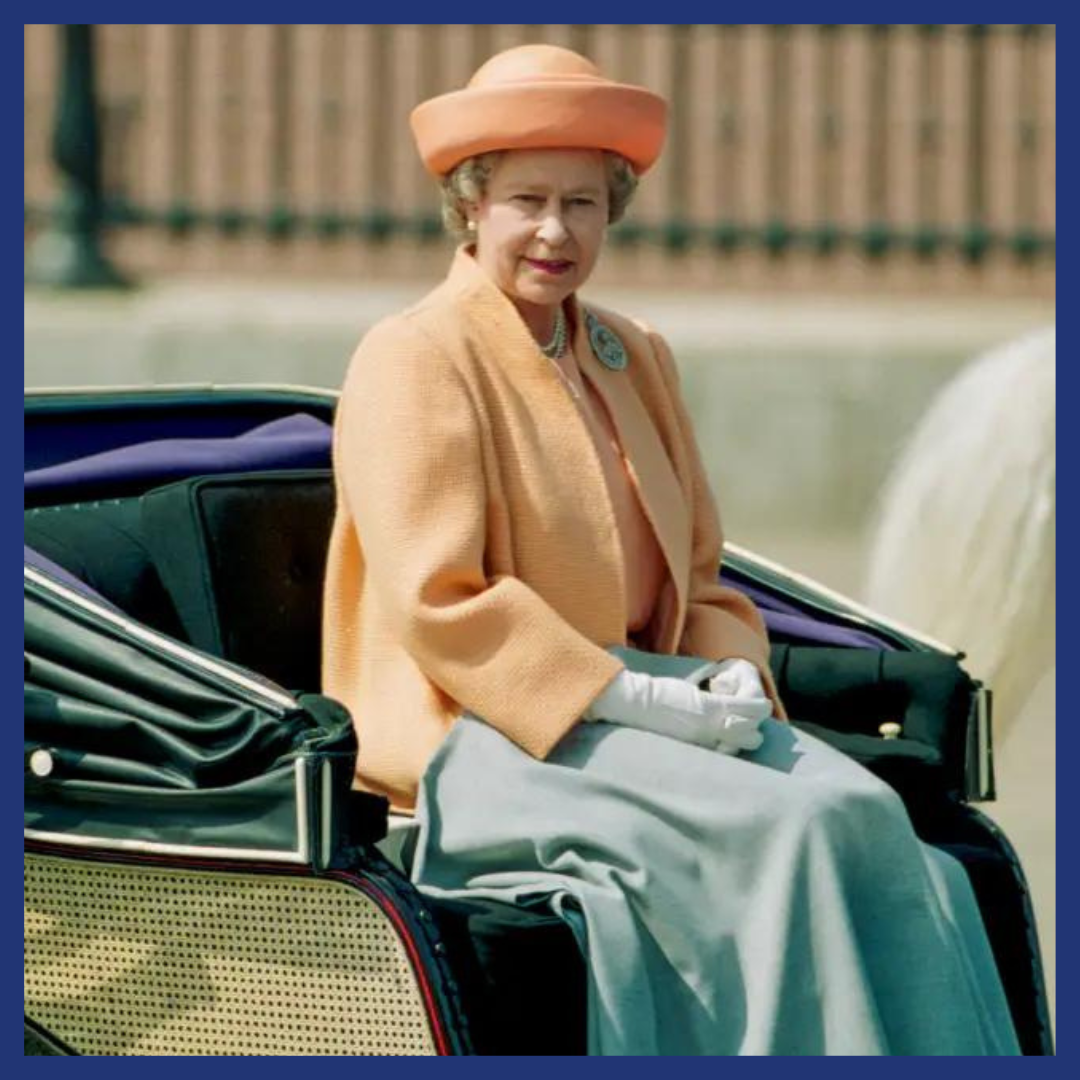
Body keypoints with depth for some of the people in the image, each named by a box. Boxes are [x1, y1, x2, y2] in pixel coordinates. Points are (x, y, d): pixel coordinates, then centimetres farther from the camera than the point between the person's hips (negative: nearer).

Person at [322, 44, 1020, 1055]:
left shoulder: (635, 358, 19)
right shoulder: (412, 360, -5)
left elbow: (695, 580, 21)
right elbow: (440, 606, -14)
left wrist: (734, 681, -2)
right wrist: (641, 702, -18)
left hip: (636, 704, 7)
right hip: (481, 735, -7)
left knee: (869, 814, -21)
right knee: (791, 824, -29)